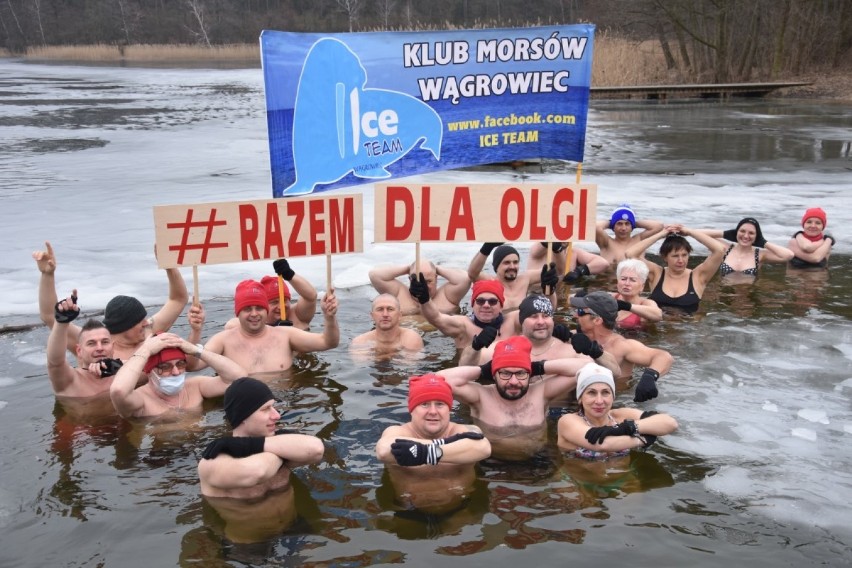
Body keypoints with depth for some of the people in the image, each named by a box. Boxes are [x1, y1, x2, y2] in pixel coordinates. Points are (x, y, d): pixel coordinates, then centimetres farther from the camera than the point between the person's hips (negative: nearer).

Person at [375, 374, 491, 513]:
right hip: (410, 515, -1)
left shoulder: (465, 431, -2)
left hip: (463, 511, 1)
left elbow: (483, 448, -25)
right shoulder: (397, 433, -4)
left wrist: (427, 454, -32)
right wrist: (446, 442, -26)